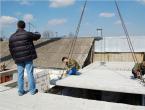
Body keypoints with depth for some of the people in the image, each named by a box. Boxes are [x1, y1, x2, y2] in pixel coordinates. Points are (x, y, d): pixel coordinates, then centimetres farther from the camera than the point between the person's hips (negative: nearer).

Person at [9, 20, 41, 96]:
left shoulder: (12, 37, 6)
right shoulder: (27, 34, -6)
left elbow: (11, 49, 9)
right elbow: (38, 36, 9)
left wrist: (14, 58, 19)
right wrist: (37, 33, 33)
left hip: (18, 59, 3)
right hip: (28, 57, -3)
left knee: (20, 74, 10)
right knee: (30, 73, 2)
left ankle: (21, 91, 16)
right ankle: (32, 90, 9)